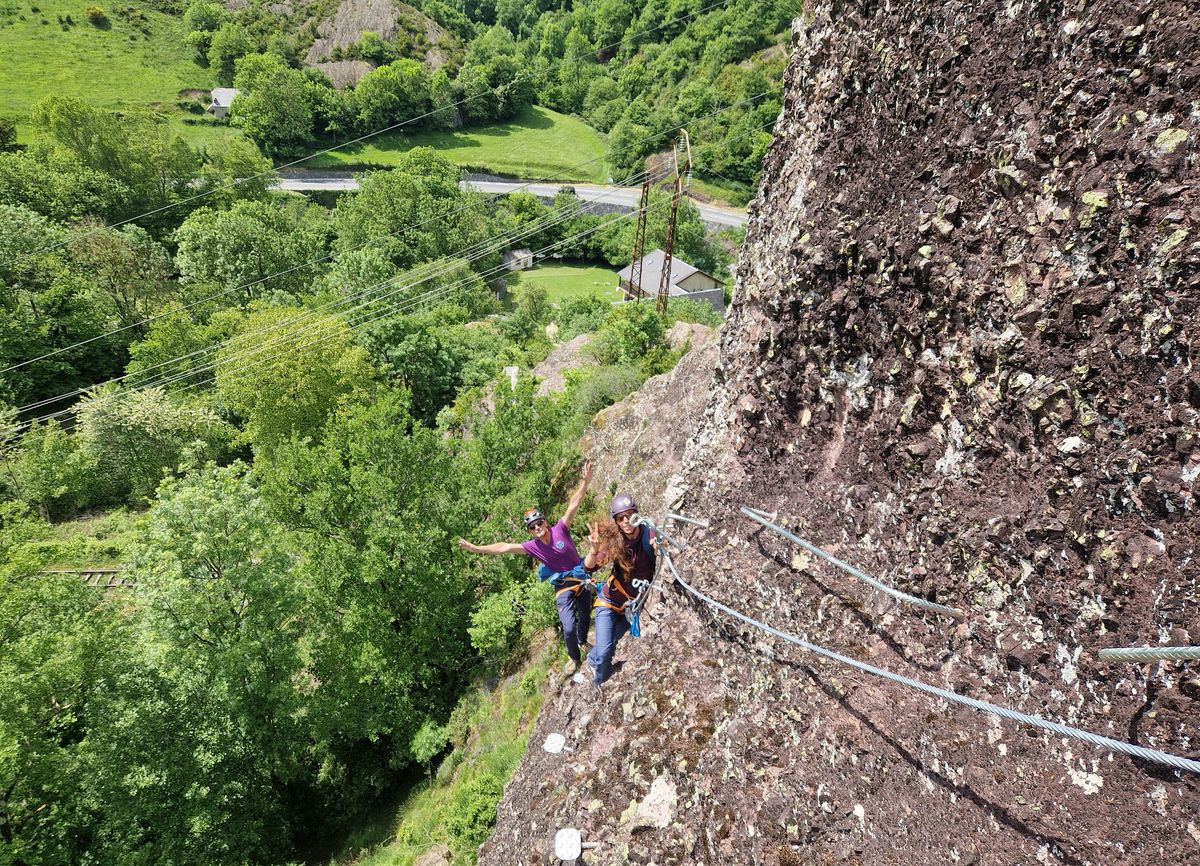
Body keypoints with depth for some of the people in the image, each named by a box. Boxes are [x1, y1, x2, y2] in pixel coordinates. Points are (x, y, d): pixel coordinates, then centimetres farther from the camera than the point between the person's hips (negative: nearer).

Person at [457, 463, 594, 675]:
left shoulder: (560, 529, -15)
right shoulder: (532, 546, -11)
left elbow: (573, 505, -25)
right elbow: (504, 548, -10)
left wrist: (585, 483, -36)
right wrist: (476, 548, -11)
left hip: (582, 580, 1)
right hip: (563, 587, -1)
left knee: (585, 616, 20)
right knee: (568, 628, -12)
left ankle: (583, 641, 53)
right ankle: (574, 658, 16)